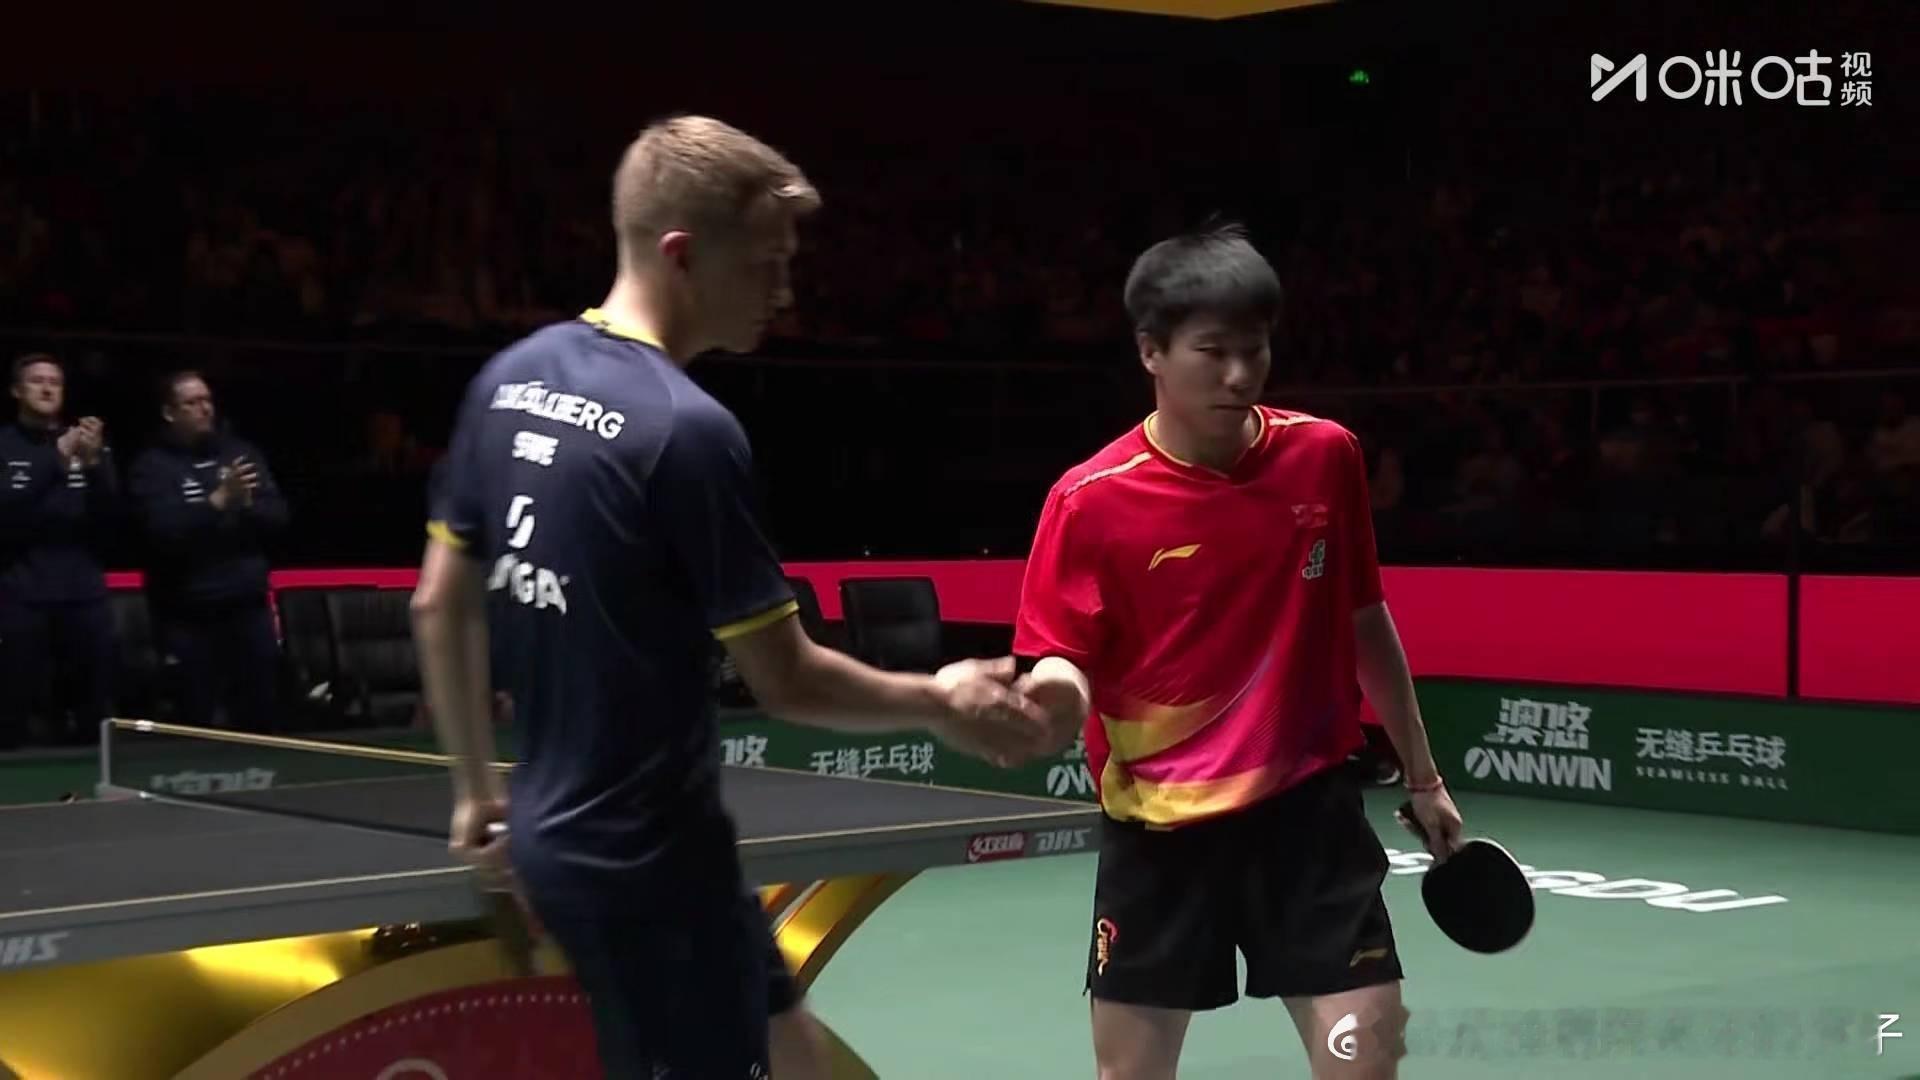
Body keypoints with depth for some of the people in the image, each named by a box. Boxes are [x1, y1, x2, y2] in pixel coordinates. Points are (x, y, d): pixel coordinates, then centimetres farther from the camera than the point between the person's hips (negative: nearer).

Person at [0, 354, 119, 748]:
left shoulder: (90, 445, 13)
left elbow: (111, 517, 4)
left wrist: (93, 464, -14)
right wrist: (56, 461, -20)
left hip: (84, 594, 3)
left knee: (93, 715, 0)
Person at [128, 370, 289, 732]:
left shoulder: (241, 453, 9)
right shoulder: (153, 466, -4)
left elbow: (278, 516, 5)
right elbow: (166, 530, -19)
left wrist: (246, 504, -14)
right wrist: (218, 501, -27)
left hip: (248, 606, 4)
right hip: (188, 615, -3)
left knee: (259, 718, 7)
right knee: (196, 722, 1)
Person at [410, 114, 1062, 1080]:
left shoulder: (510, 379, 4)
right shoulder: (687, 429, -21)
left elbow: (439, 603, 11)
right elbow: (785, 679, -16)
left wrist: (477, 787, 20)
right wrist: (938, 702, 0)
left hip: (561, 828, 9)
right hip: (646, 848, -9)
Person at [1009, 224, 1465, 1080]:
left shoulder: (1325, 457, -2)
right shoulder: (1092, 500, -11)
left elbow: (1364, 621, 10)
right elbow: (1063, 660, -9)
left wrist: (1420, 772, 16)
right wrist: (1051, 695, -34)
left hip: (1308, 804, 1)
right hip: (1159, 824, -1)